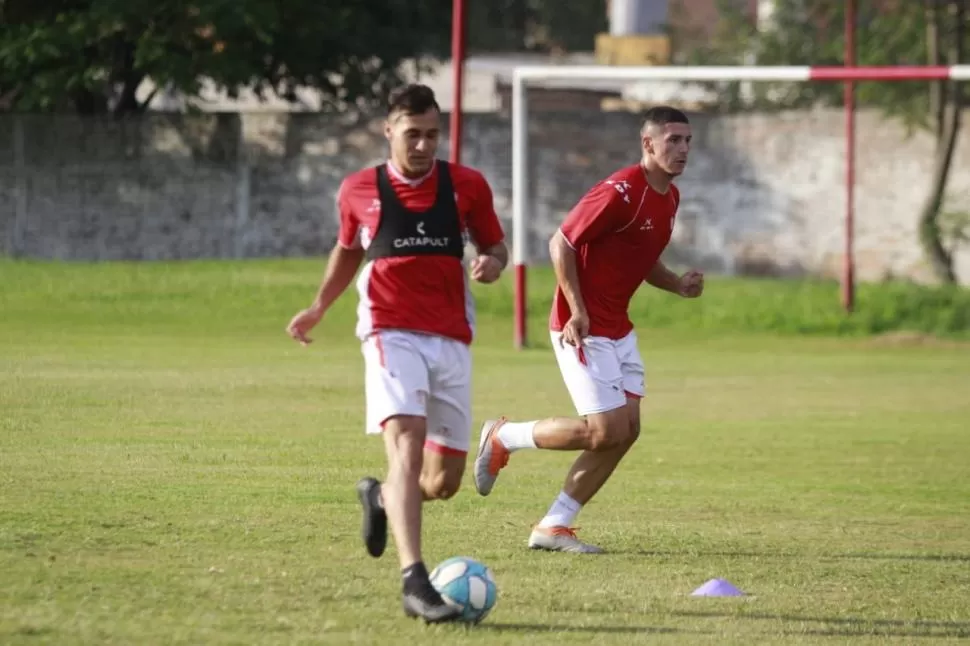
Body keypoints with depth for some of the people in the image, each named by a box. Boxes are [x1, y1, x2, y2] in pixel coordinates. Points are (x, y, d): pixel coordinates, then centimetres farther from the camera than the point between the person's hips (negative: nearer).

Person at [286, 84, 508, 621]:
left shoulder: (467, 186, 4)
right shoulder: (359, 191, 5)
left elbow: (494, 246, 14)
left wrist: (493, 264, -9)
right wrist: (319, 308, 20)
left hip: (452, 340, 3)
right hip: (392, 333, -3)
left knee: (445, 480, 6)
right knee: (407, 445, -25)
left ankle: (381, 497, 42)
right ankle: (414, 583, -35)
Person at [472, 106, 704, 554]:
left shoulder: (669, 197, 10)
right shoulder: (621, 192, -19)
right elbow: (562, 243, -17)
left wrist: (678, 285, 4)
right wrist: (577, 311, -22)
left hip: (618, 329, 9)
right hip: (584, 328, -9)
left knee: (627, 429, 2)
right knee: (606, 430, -12)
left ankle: (554, 526, 9)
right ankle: (502, 438, 9)